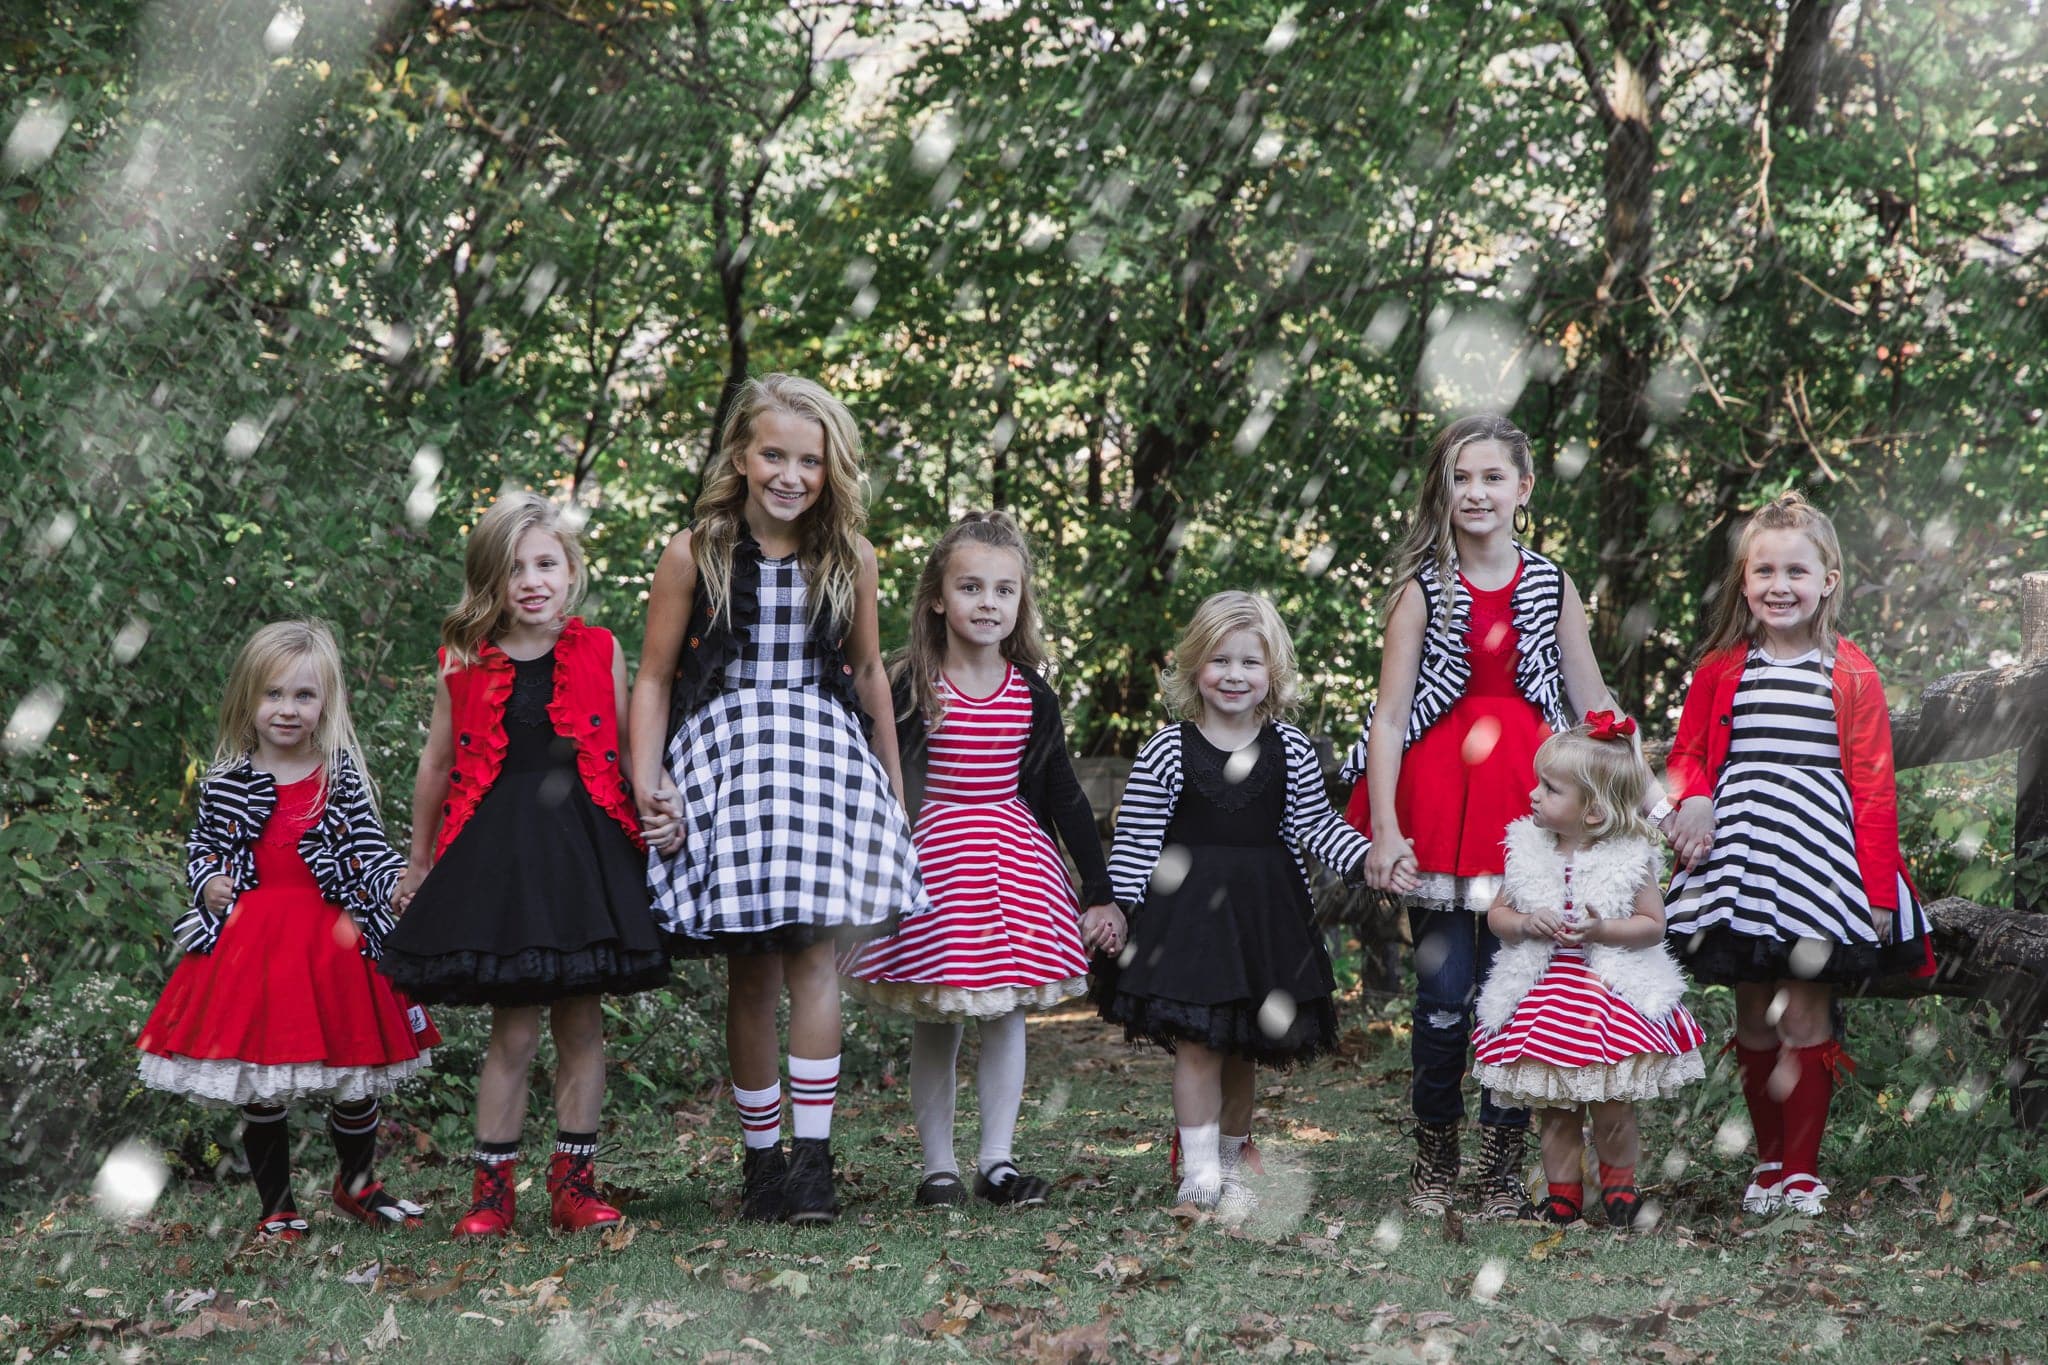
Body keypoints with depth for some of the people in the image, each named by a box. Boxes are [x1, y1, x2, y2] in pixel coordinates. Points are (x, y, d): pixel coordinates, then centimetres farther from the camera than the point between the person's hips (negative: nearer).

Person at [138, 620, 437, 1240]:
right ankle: (277, 1208, 20)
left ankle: (356, 1184, 34)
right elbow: (203, 845, 14)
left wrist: (401, 880, -13)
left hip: (335, 943, 0)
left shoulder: (343, 778, 1)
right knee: (259, 1091, 4)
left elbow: (370, 845, 5)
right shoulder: (226, 782, 2)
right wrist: (208, 883, -5)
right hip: (250, 944, 0)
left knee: (353, 1081, 10)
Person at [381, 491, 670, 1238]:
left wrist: (649, 828, 2)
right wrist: (420, 861, 18)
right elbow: (435, 768, 13)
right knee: (513, 1029, -2)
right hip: (496, 853, -1)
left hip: (584, 846, 1)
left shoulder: (600, 654, 4)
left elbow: (629, 754, 9)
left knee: (581, 1024, 4)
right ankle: (492, 1187, 8)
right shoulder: (465, 665, 3)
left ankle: (574, 1182, 15)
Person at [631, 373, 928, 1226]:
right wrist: (648, 782, -7)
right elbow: (654, 679, 3)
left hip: (824, 756, 1)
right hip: (723, 754, -1)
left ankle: (813, 1158, -10)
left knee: (814, 959, -10)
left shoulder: (849, 562, 5)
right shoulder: (693, 557, -2)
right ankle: (761, 1159, 10)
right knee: (749, 975, 0)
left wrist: (894, 782, 22)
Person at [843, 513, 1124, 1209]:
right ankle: (938, 1167, 10)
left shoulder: (1032, 696, 1)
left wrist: (1101, 890, 4)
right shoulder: (911, 690, -6)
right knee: (935, 1022, 2)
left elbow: (1065, 797, 6)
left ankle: (997, 1161, 10)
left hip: (1016, 862, 2)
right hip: (933, 858, -2)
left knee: (1006, 1015, 2)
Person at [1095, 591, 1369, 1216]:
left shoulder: (1290, 750, 3)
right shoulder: (1168, 750, -3)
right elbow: (1135, 839, -1)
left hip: (1265, 912, 3)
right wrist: (1115, 905, -6)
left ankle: (1230, 1163, 26)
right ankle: (1199, 1172, -2)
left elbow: (1315, 825, 9)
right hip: (1187, 910, -3)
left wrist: (1368, 858, -5)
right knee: (1196, 1041, -8)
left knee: (1243, 1048, 10)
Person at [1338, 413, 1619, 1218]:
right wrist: (1384, 831, -11)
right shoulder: (1423, 590, 2)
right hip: (1439, 795, -1)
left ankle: (1504, 1166, 9)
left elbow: (1594, 704, 13)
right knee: (1443, 992, 0)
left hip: (1528, 797, 1)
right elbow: (1390, 712, -3)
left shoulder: (1550, 586, 8)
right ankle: (1433, 1159, 17)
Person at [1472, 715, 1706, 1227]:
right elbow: (1496, 915, 7)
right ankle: (1562, 1193, 21)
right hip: (1546, 996, 3)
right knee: (1556, 1111, 8)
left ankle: (1619, 1181, 25)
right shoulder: (1528, 851, 1)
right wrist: (1527, 924, -13)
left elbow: (1653, 925, -5)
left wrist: (1601, 930, -20)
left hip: (1614, 991, -3)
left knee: (1612, 1108, 1)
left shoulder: (1628, 858, -8)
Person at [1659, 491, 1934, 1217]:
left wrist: (1879, 886, -5)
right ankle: (1768, 1161, 23)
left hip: (1817, 871, -2)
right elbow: (1686, 756, 14)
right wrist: (1691, 801, -8)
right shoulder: (1719, 671, 4)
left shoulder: (1850, 676, -2)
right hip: (1738, 869, 2)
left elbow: (1872, 787, -2)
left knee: (1805, 1021, 0)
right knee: (1754, 1022, 10)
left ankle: (1802, 1169, 12)